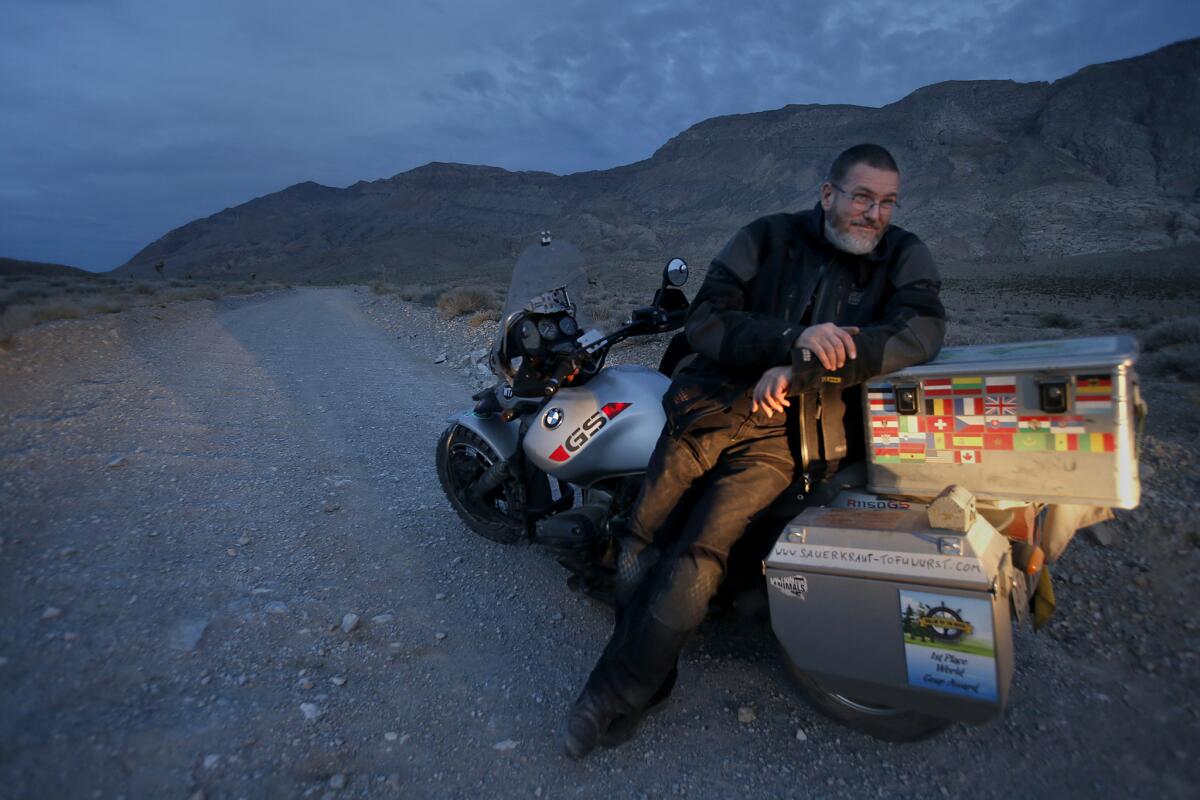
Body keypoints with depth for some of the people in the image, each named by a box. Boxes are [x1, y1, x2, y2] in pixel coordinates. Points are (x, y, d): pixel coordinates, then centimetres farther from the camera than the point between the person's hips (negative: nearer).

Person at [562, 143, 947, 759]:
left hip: (782, 436, -2)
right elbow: (704, 320, -4)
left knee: (695, 563, -15)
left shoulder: (903, 257, 7)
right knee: (639, 544, -1)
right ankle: (648, 678, 21)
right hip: (711, 405, 2)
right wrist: (793, 338, -20)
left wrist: (800, 371, -19)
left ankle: (617, 694, 4)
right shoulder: (767, 237, 6)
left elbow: (920, 330, -12)